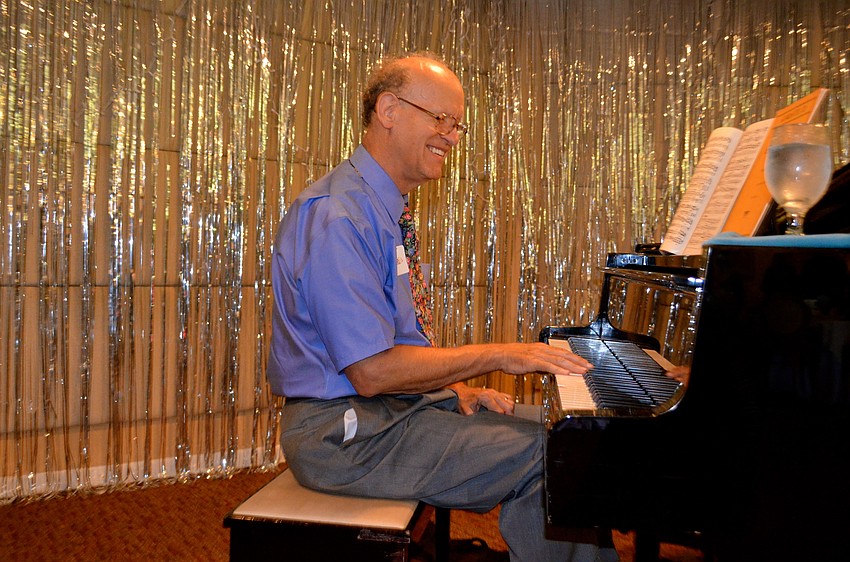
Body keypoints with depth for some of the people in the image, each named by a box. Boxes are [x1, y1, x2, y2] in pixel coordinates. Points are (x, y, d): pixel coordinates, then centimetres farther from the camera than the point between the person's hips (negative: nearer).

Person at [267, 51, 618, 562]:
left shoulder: (382, 208, 13)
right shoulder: (338, 217, -20)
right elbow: (371, 371, -24)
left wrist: (455, 389, 2)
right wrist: (497, 355, -17)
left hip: (390, 406, 10)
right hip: (345, 432, -10)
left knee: (544, 431, 4)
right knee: (546, 455, -17)